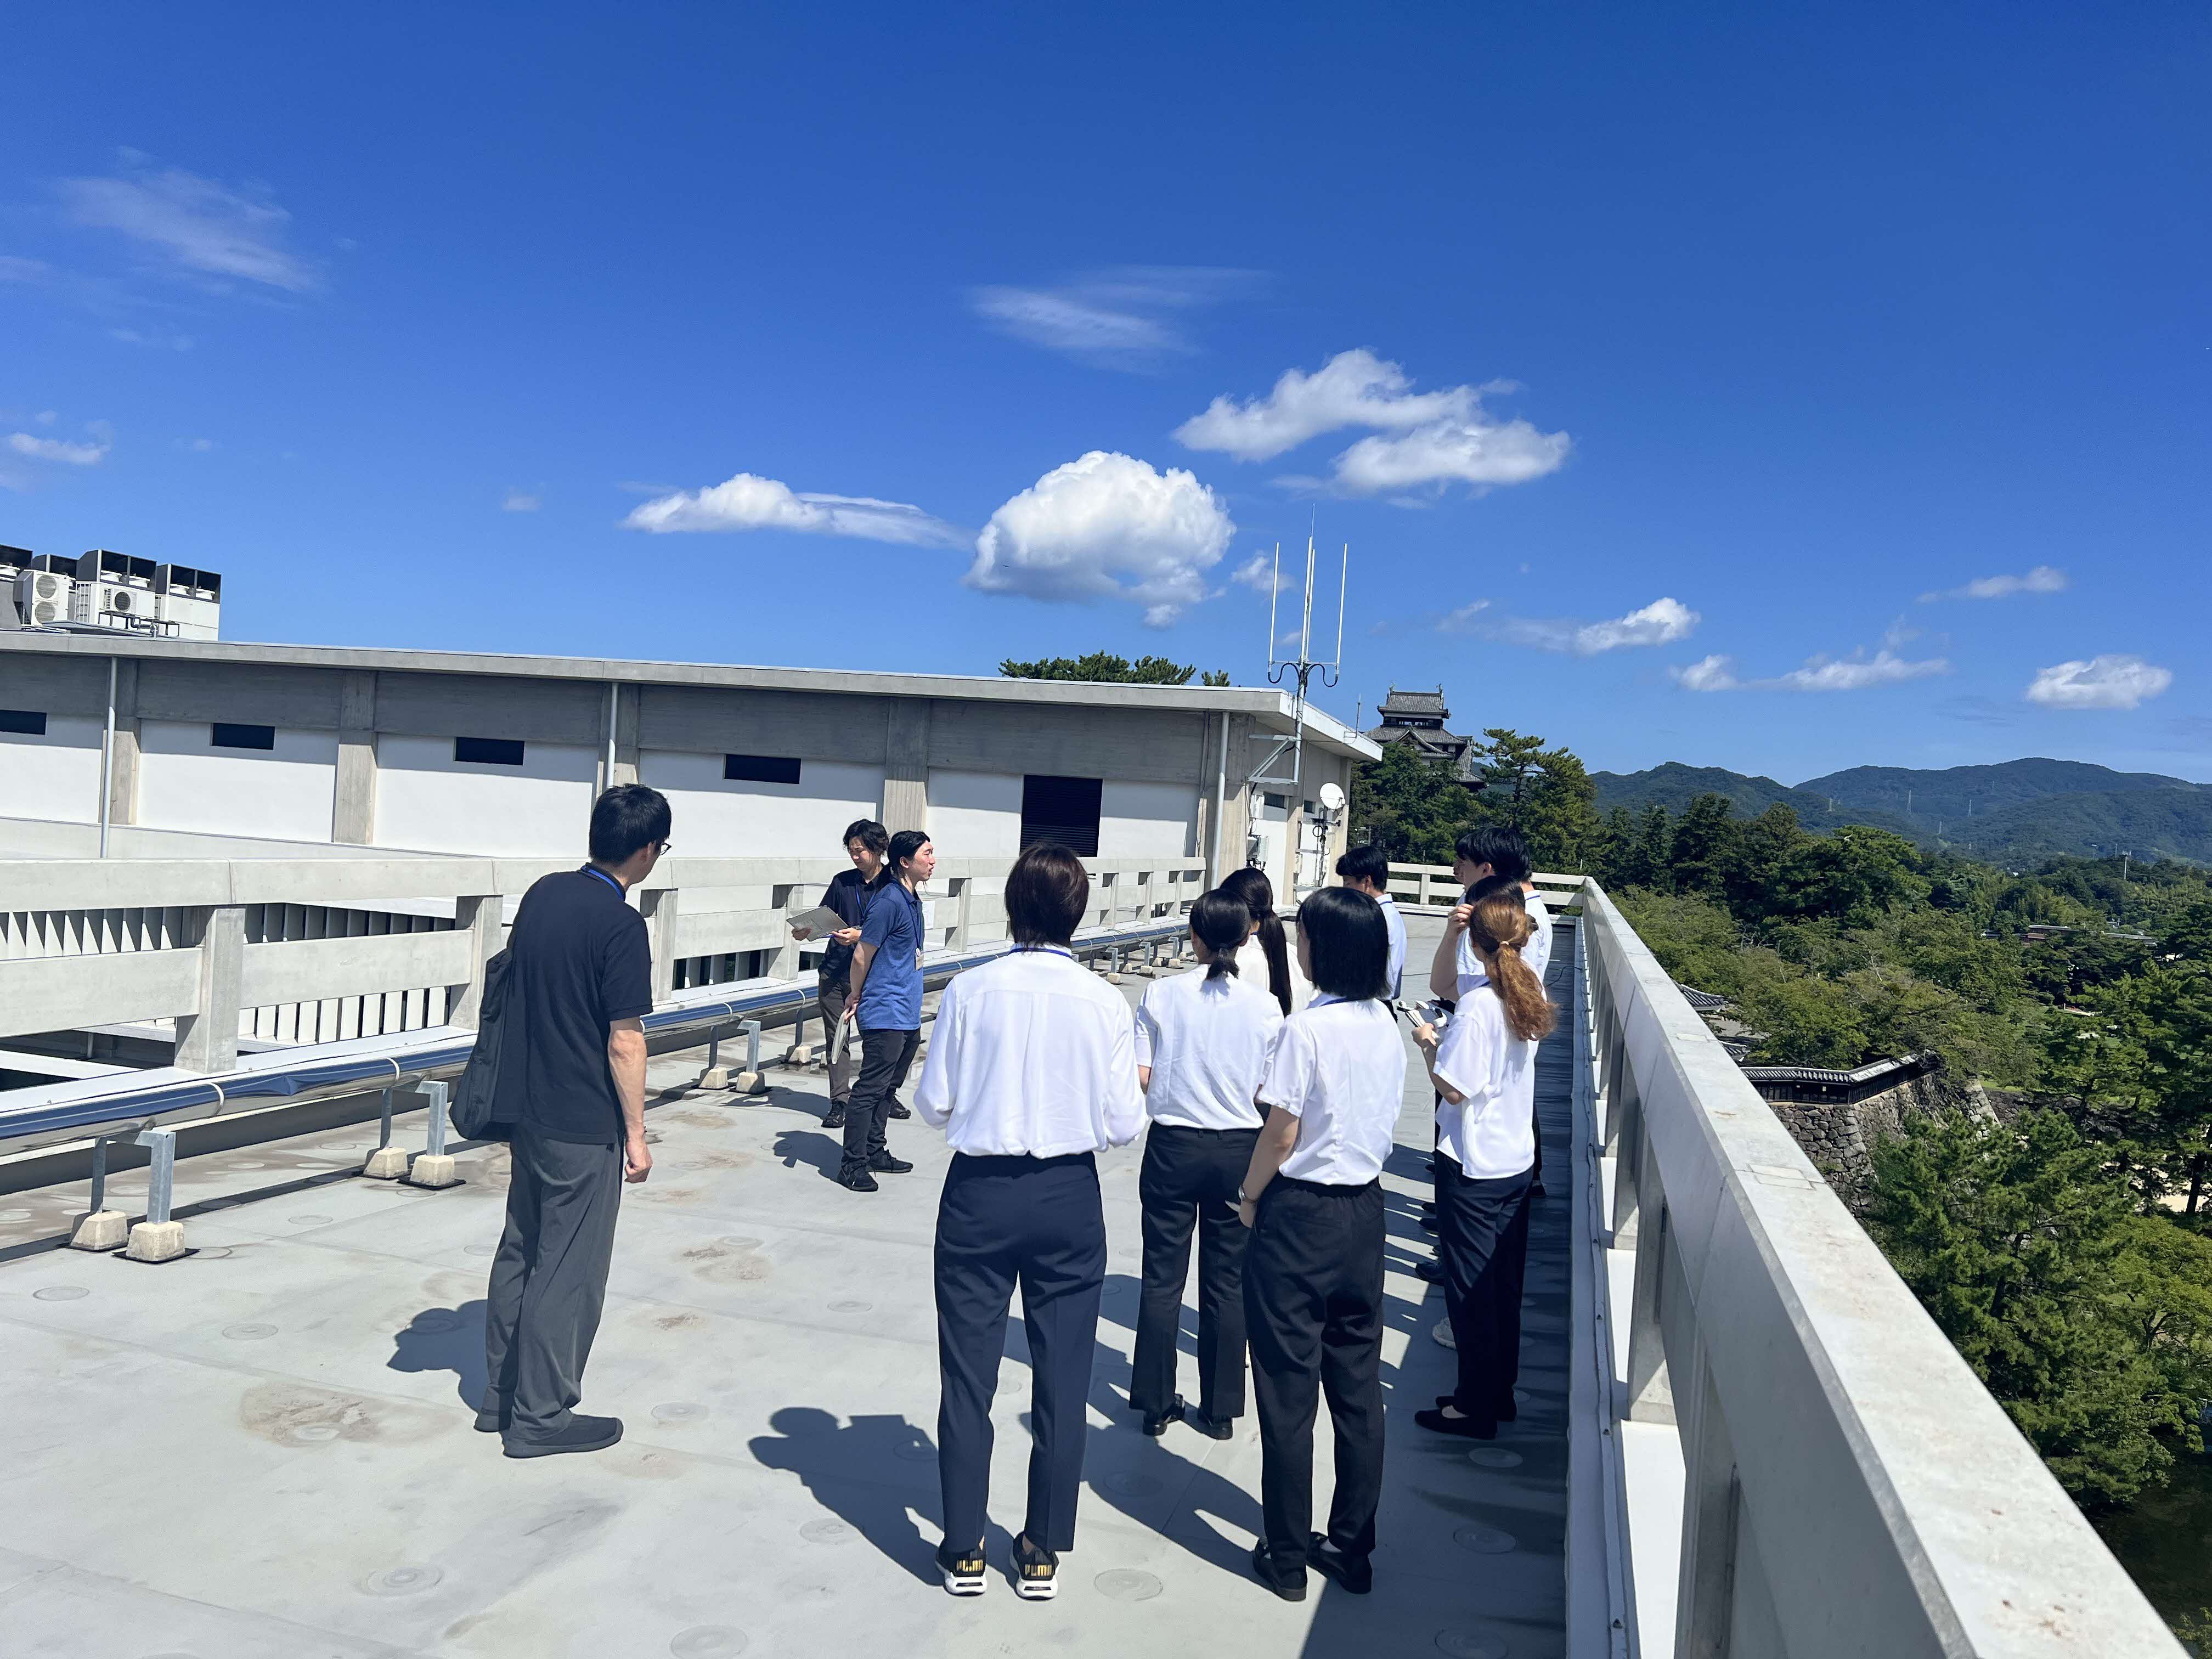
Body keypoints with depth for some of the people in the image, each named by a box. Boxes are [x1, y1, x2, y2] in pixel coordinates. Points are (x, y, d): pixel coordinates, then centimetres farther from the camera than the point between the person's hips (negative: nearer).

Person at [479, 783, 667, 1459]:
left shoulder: (543, 893, 3)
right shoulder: (621, 926, -19)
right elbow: (624, 1042, -18)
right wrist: (636, 1134, -10)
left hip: (527, 1107, 8)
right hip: (584, 1124, -8)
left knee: (520, 1251, 18)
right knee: (569, 1269, 3)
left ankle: (501, 1395, 29)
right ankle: (540, 1416, 13)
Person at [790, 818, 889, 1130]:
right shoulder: (842, 882, 8)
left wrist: (859, 936, -21)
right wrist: (804, 930, -8)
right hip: (835, 972, 3)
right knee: (836, 1036, 3)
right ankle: (839, 1101, 10)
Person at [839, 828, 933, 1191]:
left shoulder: (912, 899, 13)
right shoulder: (889, 900, -17)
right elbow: (862, 956, -13)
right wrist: (857, 998, -1)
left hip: (908, 1015, 9)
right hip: (885, 1013, -9)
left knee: (887, 1087, 17)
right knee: (871, 1088, -5)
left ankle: (874, 1152, 28)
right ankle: (853, 1166, 1)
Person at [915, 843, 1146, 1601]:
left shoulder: (970, 991, -10)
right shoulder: (1104, 1002, -9)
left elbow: (933, 1103, -4)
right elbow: (1122, 1123, -6)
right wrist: (1133, 1092, 15)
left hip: (979, 1195, 0)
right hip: (1069, 1198, 0)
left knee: (968, 1374, 13)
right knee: (1061, 1377, 14)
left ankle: (963, 1552, 25)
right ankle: (1043, 1552, 26)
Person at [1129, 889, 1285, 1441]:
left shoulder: (1162, 994, -9)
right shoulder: (1265, 1006, -8)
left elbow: (1140, 1078, -8)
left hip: (1173, 1146, 0)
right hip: (1240, 1151, 1)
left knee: (1162, 1277, 11)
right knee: (1226, 1282, 12)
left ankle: (1157, 1404, 19)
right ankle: (1220, 1410, 22)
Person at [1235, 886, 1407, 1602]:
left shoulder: (1306, 1029, -19)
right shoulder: (1386, 1025, 2)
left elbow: (1281, 1135, -15)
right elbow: (1389, 1125, 10)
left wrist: (1250, 1199, -1)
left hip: (1300, 1216, -7)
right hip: (1365, 1209, 7)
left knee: (1288, 1389, 6)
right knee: (1358, 1387, 14)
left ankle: (1288, 1556, 17)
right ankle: (1353, 1547, 26)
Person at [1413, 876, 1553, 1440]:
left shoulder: (1477, 1006, -23)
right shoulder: (1529, 991, 0)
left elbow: (1453, 1088, -20)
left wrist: (1428, 1043, -6)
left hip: (1473, 1165, -8)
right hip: (1517, 1158, 8)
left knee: (1470, 1286, 5)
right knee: (1503, 1282, 18)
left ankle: (1476, 1406, 16)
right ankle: (1500, 1392, 31)